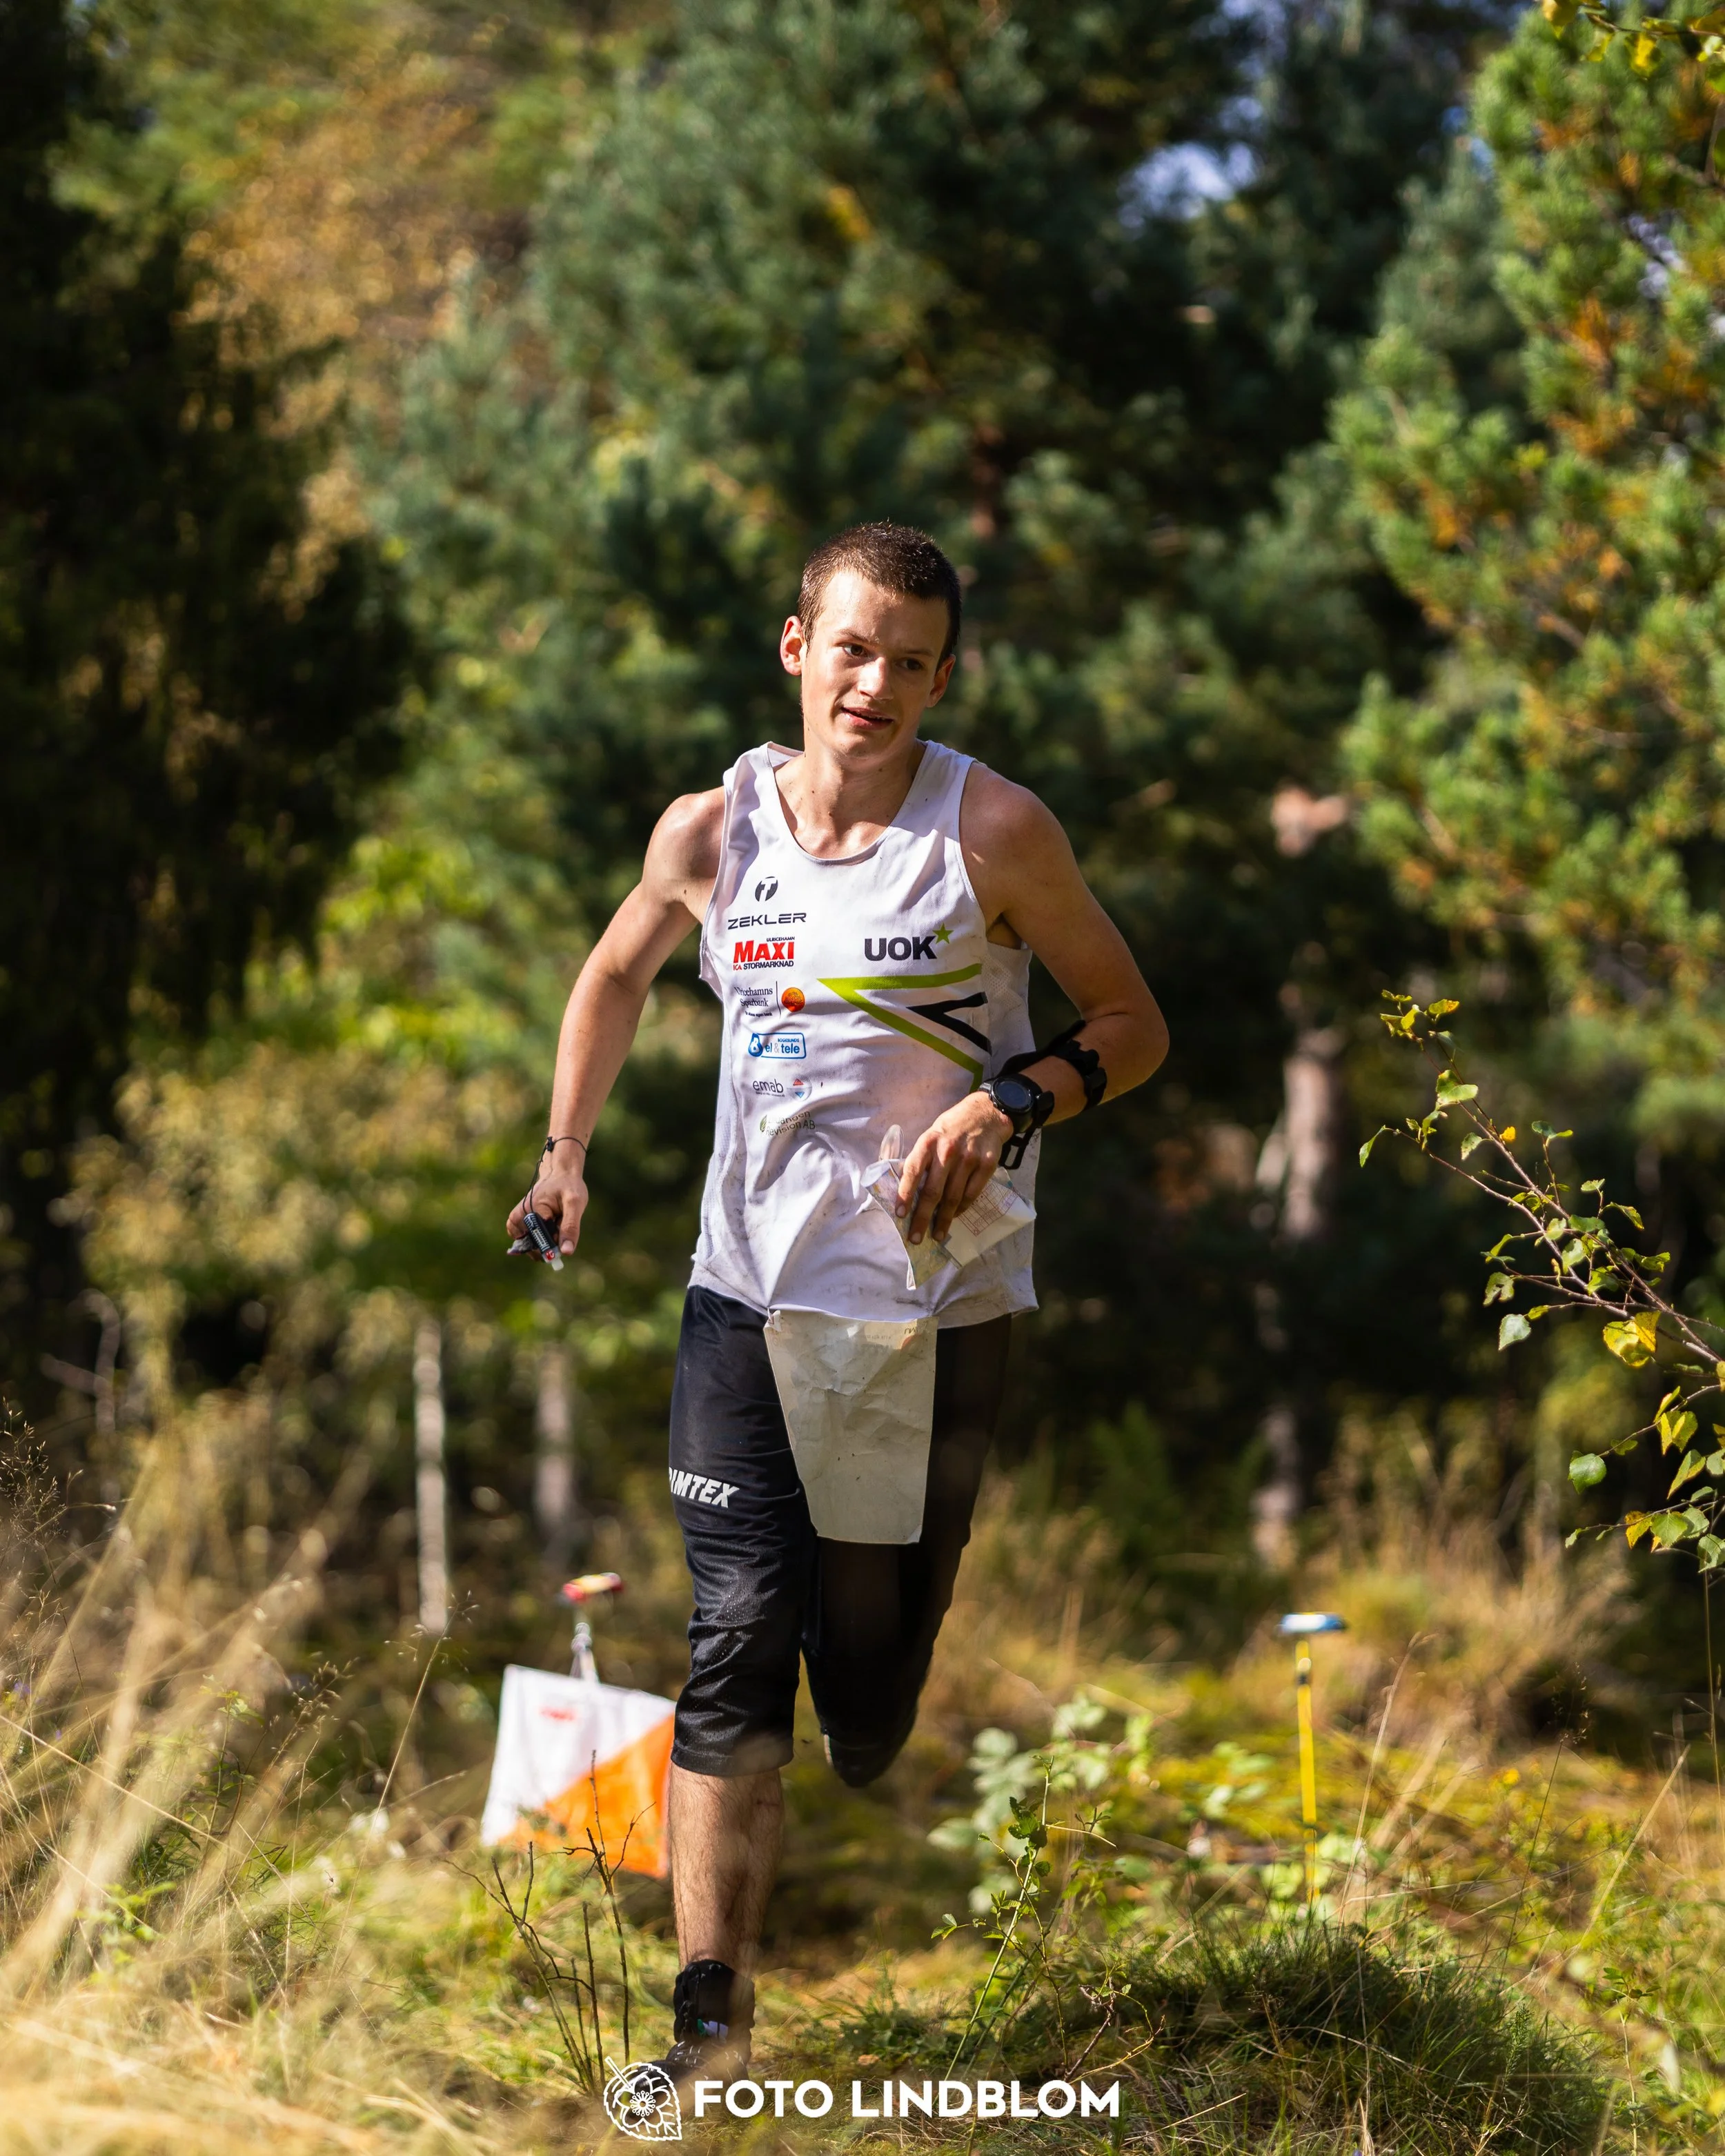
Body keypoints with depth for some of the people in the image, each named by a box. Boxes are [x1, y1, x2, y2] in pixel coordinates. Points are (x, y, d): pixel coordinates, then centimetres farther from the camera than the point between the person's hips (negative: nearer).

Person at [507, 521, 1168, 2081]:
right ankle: (711, 2024, -11)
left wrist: (1014, 1102, -17)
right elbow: (621, 973, 24)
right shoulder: (715, 826, 4)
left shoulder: (991, 828, -6)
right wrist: (565, 1156, 14)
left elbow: (1134, 1024, 1)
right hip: (752, 1292, 2)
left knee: (878, 1675, 3)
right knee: (736, 1644, -9)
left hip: (933, 1308, -2)